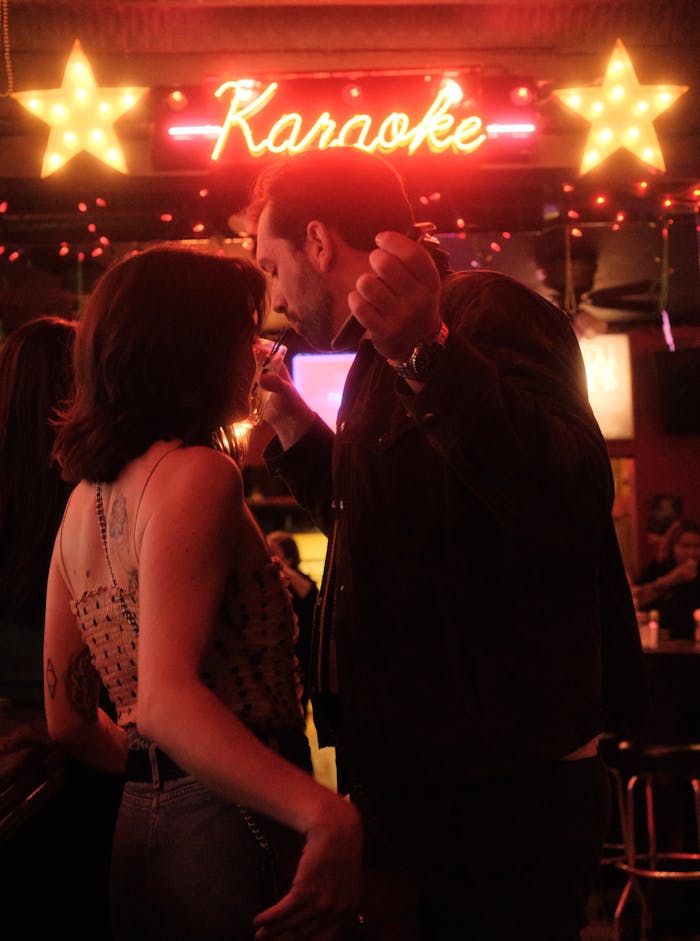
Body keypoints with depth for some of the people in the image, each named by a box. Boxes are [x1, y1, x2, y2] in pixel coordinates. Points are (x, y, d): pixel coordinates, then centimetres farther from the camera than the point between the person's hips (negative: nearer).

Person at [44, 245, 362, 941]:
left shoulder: (86, 495, 10)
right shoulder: (195, 473, -15)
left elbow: (68, 719, 14)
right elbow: (166, 696, -27)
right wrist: (326, 813, -34)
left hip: (139, 828, 9)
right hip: (231, 834, -8)